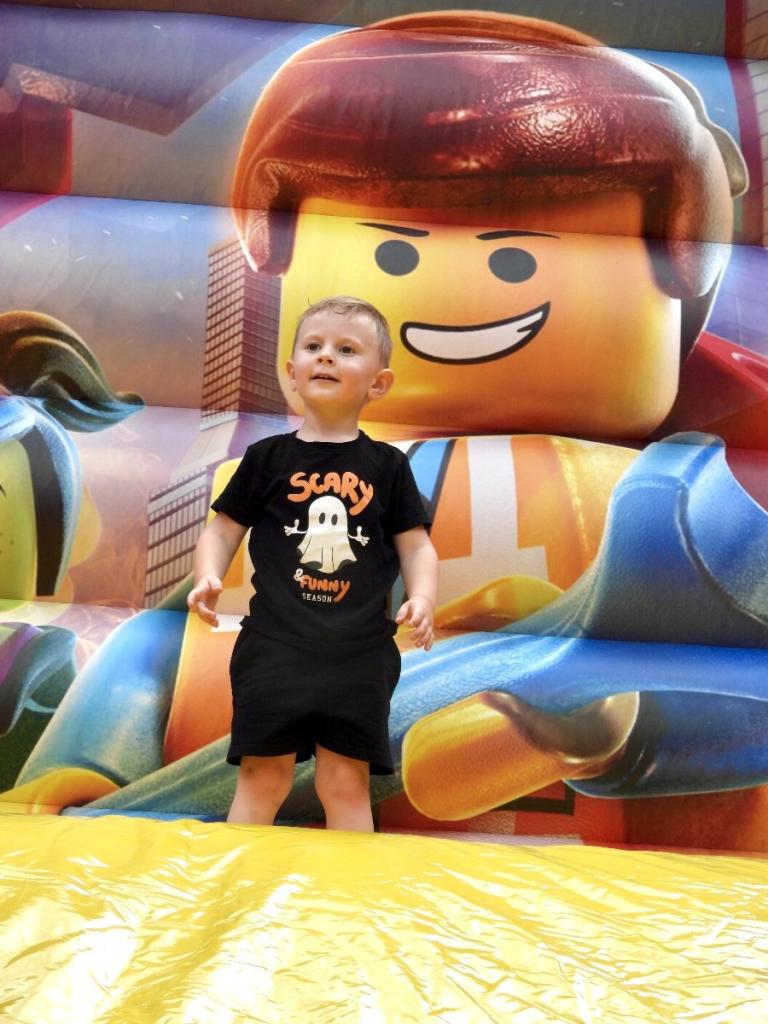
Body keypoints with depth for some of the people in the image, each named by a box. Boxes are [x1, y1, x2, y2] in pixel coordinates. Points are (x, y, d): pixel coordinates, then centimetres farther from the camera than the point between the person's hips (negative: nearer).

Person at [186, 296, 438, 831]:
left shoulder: (387, 465, 6)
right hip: (274, 646, 0)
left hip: (358, 653, 0)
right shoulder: (269, 457, 5)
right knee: (263, 776, 4)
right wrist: (208, 578, -12)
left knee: (346, 781, 5)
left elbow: (416, 546, 6)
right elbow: (223, 530, 7)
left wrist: (422, 599, -12)